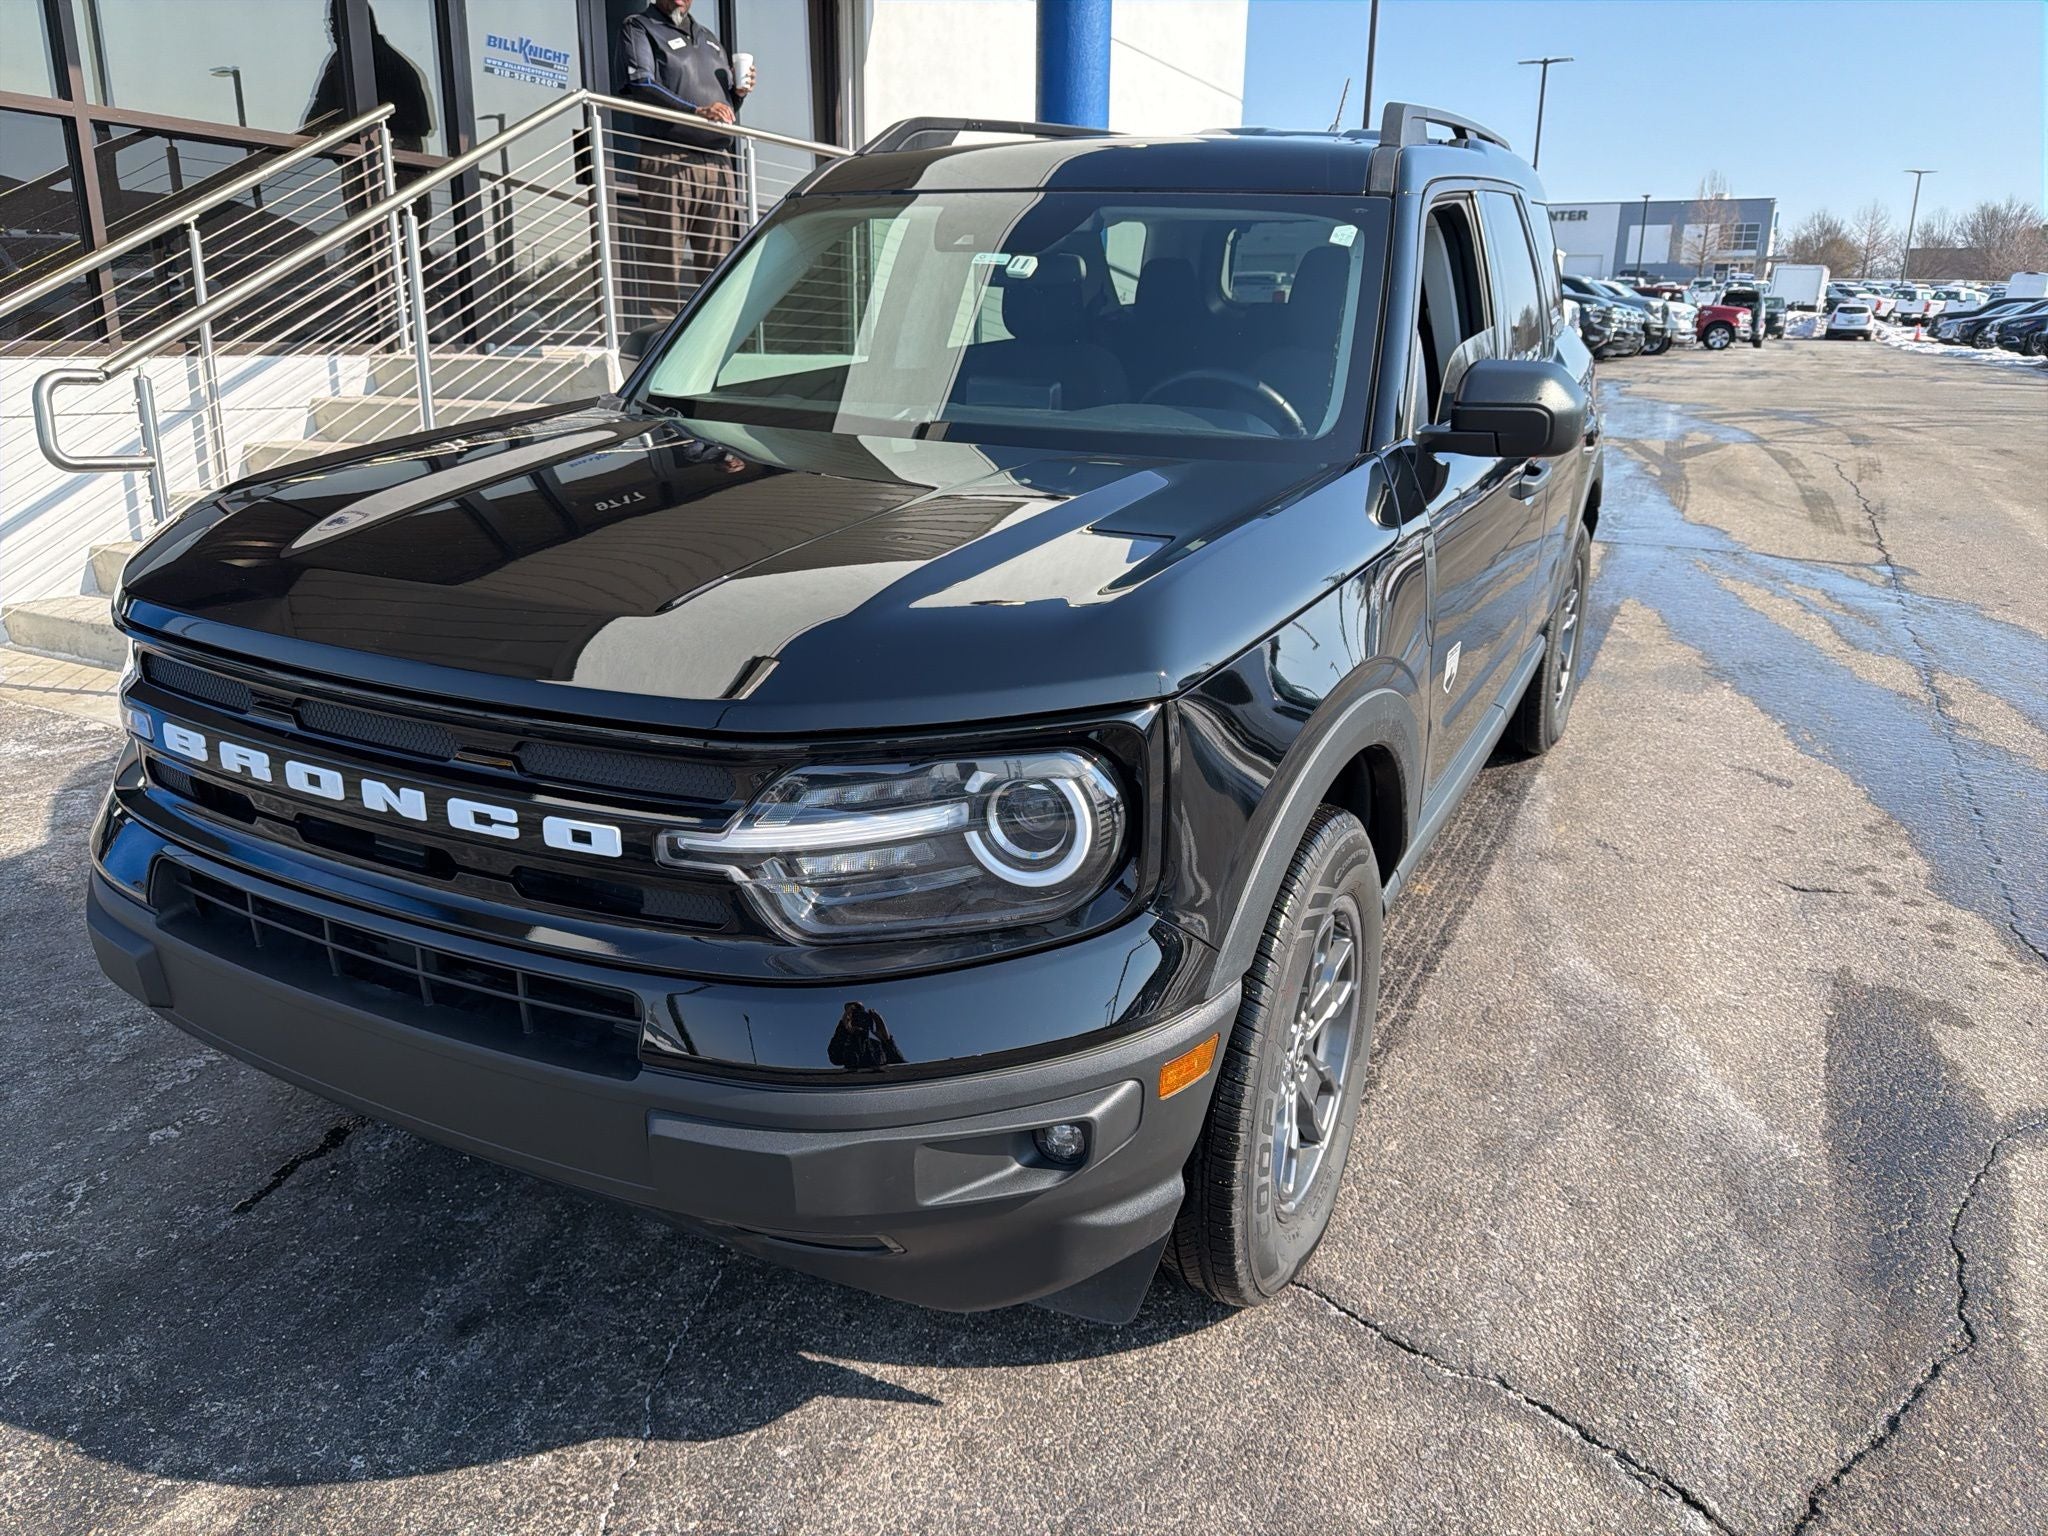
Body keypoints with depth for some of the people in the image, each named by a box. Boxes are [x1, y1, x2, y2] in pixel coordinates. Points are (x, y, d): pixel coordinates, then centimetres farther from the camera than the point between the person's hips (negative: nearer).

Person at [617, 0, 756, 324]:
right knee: (663, 265, -9)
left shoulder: (709, 38, 28)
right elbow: (640, 85, -9)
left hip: (718, 164, 6)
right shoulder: (639, 28, 8)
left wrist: (738, 93, 9)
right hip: (668, 163, -6)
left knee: (720, 265, 2)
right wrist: (697, 111, -21)